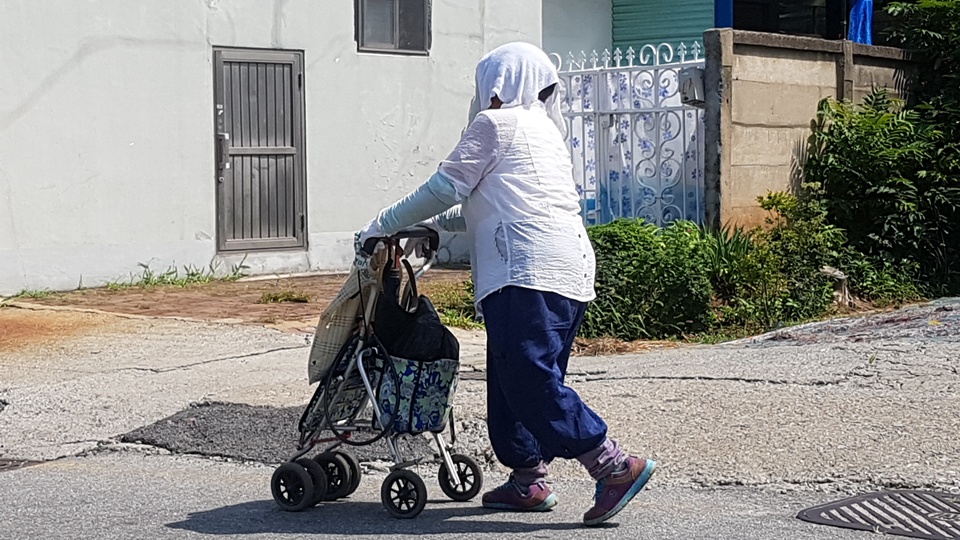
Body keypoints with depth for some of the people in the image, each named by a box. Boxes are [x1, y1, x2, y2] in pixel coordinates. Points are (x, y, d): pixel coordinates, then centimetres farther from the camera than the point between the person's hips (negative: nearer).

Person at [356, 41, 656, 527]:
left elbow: (445, 188, 0)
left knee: (528, 378, -13)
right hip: (570, 267, 10)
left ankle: (614, 465, -17)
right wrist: (438, 223, 34)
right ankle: (528, 479, 14)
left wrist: (384, 225, 9)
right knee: (515, 380, 14)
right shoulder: (543, 129, 29)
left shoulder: (496, 123, 3)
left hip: (528, 272, -10)